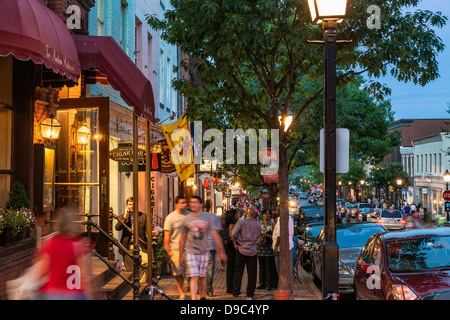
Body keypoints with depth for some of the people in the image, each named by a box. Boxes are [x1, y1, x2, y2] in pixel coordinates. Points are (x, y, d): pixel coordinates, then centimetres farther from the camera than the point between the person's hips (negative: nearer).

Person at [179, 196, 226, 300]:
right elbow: (182, 238, 9)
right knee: (194, 277, -10)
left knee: (202, 276, 11)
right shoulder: (186, 219, 2)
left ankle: (203, 297, 29)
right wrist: (181, 255, 10)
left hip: (204, 251, 1)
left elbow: (216, 235, 2)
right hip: (190, 252, -1)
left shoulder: (207, 218, 2)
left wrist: (221, 251, -2)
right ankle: (193, 299, -14)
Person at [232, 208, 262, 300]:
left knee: (238, 271, 9)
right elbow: (259, 237, 12)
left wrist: (237, 241, 0)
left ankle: (236, 292, 12)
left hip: (241, 250, -1)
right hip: (252, 251, 1)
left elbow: (233, 233, -16)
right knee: (252, 273, 7)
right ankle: (250, 294, 9)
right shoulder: (258, 225, 4)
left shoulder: (241, 222, -7)